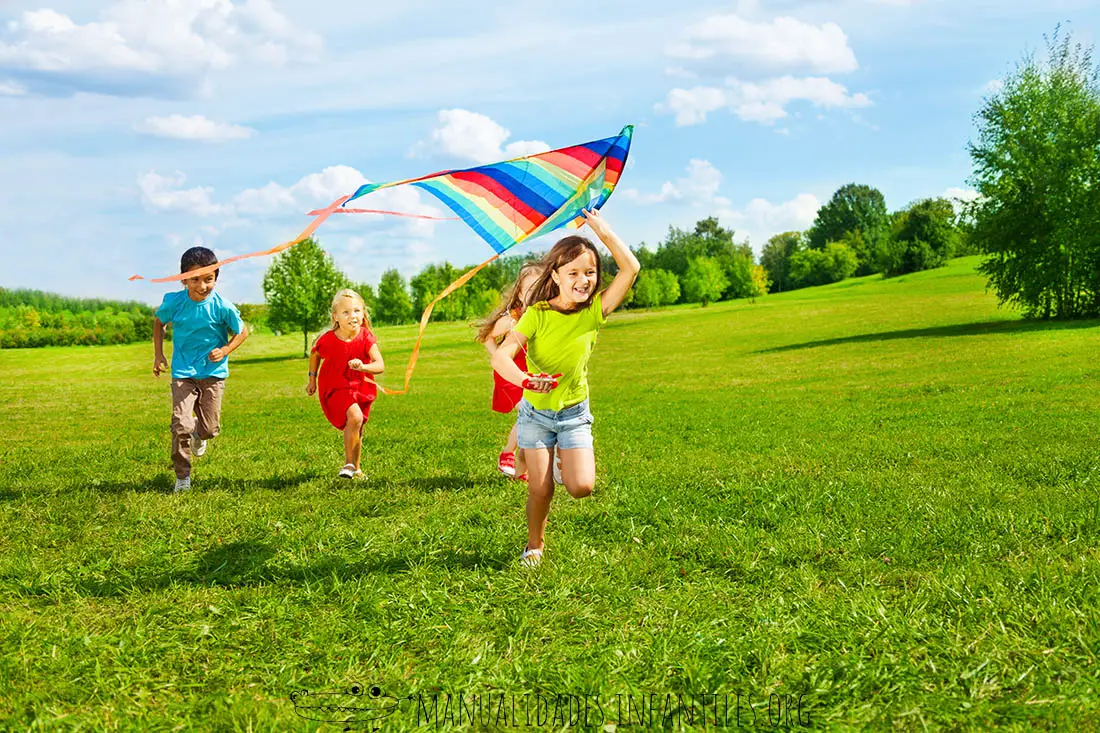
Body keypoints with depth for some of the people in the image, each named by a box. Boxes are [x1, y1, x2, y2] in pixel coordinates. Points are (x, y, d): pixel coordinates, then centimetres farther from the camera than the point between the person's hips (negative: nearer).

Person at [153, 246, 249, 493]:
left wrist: (225, 350, -15)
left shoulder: (222, 306, -15)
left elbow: (242, 331, 0)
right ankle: (182, 476, 8)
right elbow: (158, 322, 12)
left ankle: (199, 435, 41)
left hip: (213, 372, 0)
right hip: (183, 372, 0)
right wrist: (158, 355, 9)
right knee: (181, 426, -11)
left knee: (210, 428, 1)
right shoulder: (173, 302, -10)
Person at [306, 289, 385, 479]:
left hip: (360, 388, 3)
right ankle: (349, 463, -13)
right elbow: (315, 354, 4)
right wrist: (312, 379, 6)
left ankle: (355, 468, 41)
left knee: (357, 431, 17)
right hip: (336, 389, -3)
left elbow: (380, 366, -31)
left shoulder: (366, 338, -20)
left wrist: (363, 367, -49)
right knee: (355, 417, -28)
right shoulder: (328, 340, -21)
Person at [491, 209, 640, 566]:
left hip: (574, 415, 1)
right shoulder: (537, 314, -14)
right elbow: (502, 355, -26)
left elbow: (631, 268, -16)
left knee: (581, 487, -14)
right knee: (540, 490, -3)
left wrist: (602, 229, -18)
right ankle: (534, 546, 23)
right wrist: (522, 378, -46)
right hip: (536, 412, -1)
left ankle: (565, 464, 21)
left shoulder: (594, 311, -8)